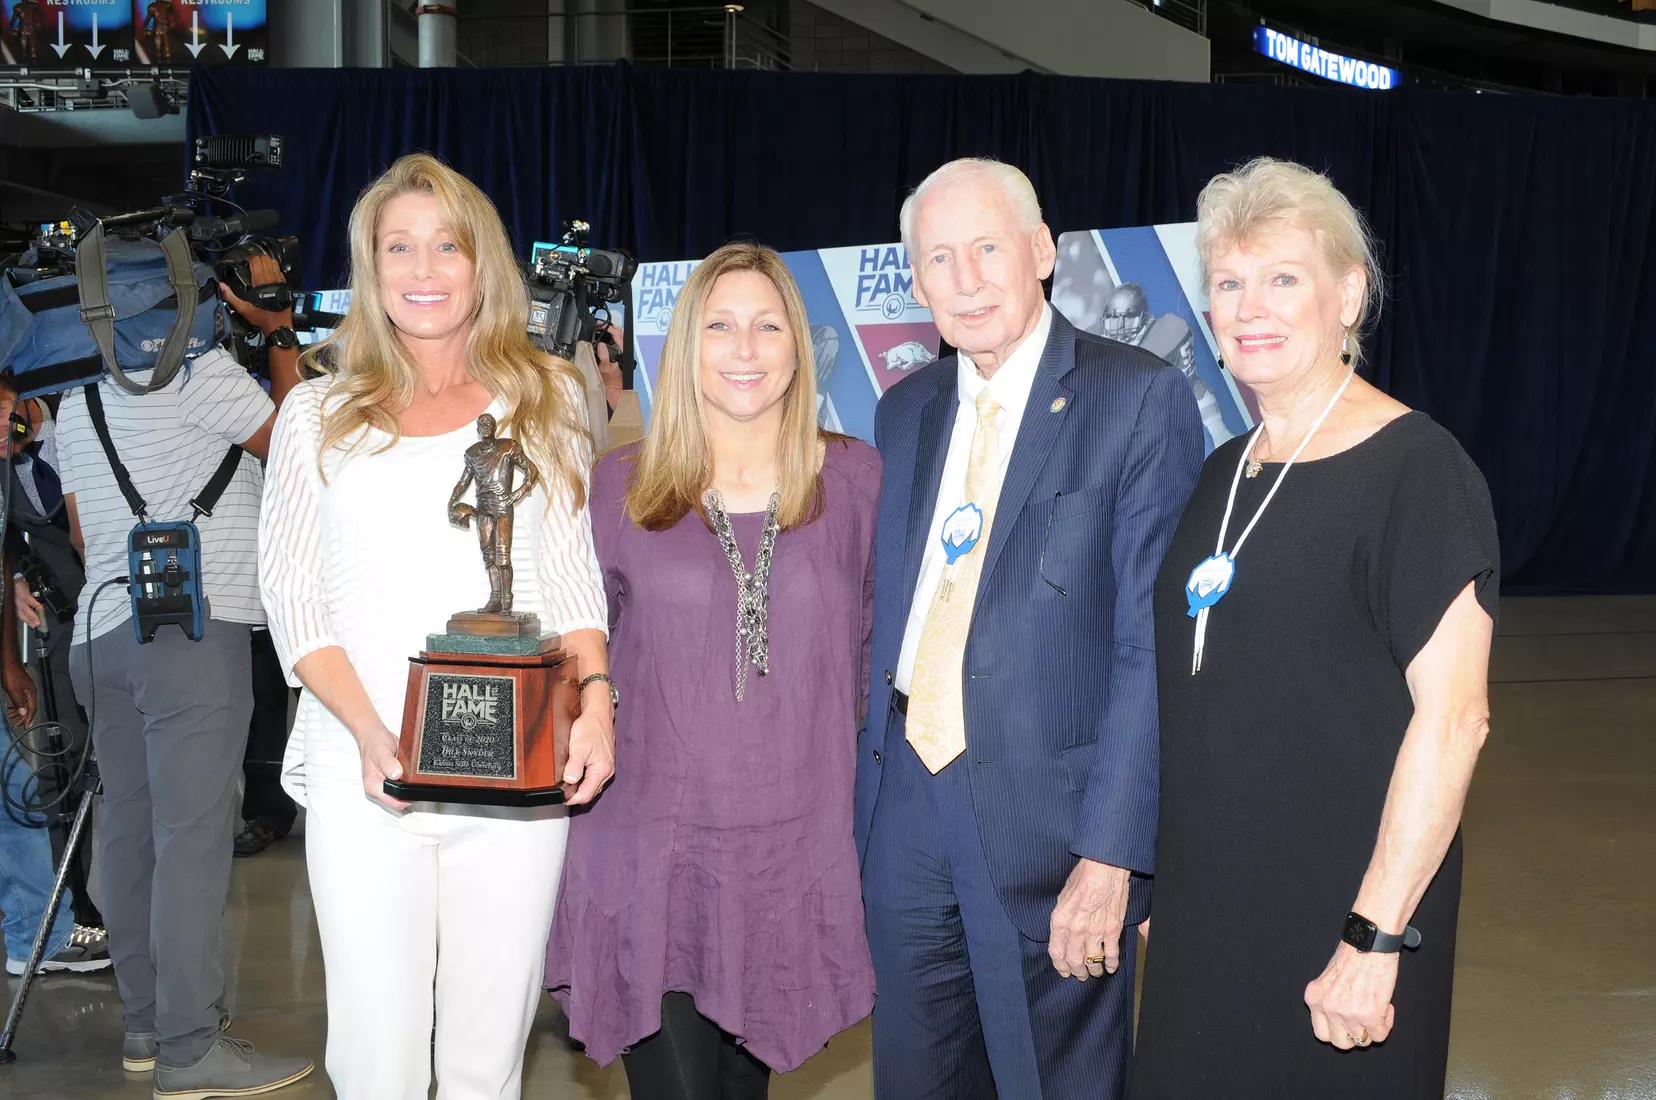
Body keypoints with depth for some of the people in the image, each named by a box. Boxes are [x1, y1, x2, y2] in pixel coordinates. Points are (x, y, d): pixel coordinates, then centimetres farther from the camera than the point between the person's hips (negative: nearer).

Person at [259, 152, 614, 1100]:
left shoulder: (546, 396, 11)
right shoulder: (319, 413, 10)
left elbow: (573, 578, 11)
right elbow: (291, 592, 6)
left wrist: (594, 698, -7)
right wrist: (369, 733, -9)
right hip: (365, 771, 0)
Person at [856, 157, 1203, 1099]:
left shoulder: (1140, 398, -8)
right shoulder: (906, 410, 11)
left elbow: (1152, 642, -13)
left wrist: (1112, 852, -17)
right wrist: (867, 792, 11)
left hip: (1050, 822, -5)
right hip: (907, 808, 5)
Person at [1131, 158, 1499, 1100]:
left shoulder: (1416, 468, -14)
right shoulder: (1227, 472, 8)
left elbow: (1452, 717, -18)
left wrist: (1376, 940, -20)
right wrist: (1161, 880, 11)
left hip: (1341, 917, -6)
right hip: (1204, 910, 7)